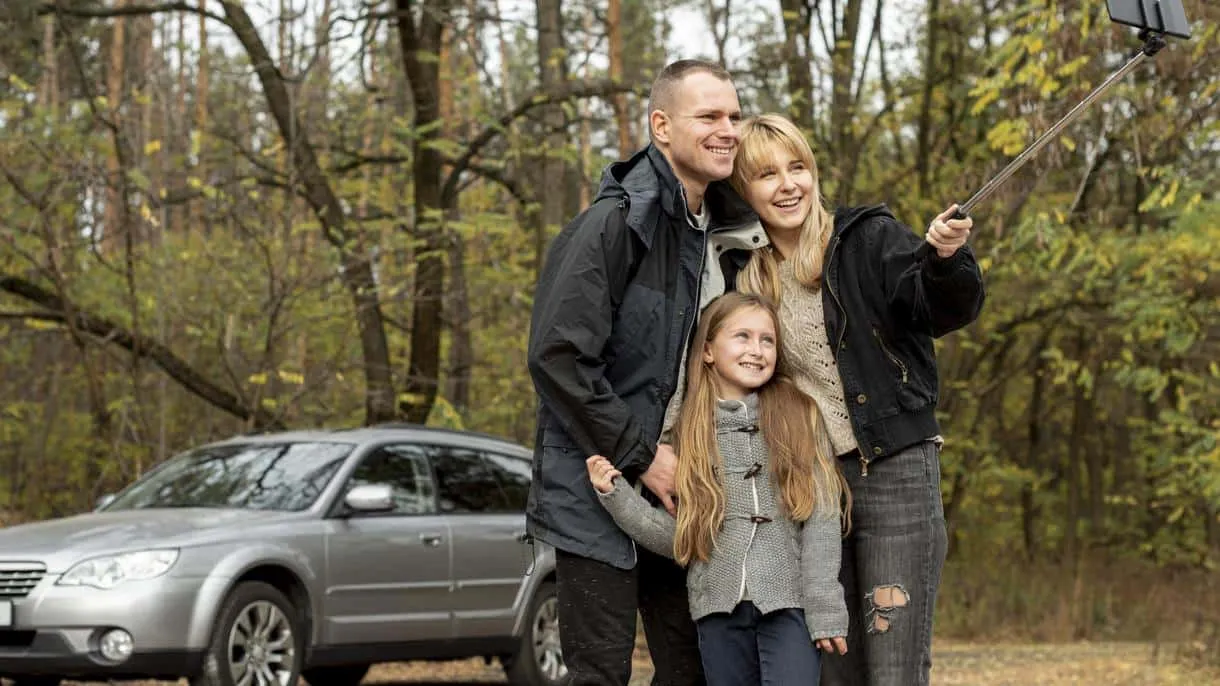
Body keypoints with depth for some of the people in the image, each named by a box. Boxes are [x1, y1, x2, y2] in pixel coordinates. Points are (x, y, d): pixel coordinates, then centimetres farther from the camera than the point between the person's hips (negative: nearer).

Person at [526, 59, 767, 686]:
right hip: (597, 489, -7)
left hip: (675, 492, 7)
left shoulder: (725, 236, 10)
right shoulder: (614, 224, -15)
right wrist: (641, 457, -18)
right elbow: (557, 356, -21)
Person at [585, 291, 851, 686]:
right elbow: (675, 538, 6)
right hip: (719, 608, 2)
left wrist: (824, 611, -8)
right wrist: (616, 494, -5)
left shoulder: (799, 417, 4)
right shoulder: (688, 432, 9)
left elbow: (822, 524, -1)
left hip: (789, 605, -2)